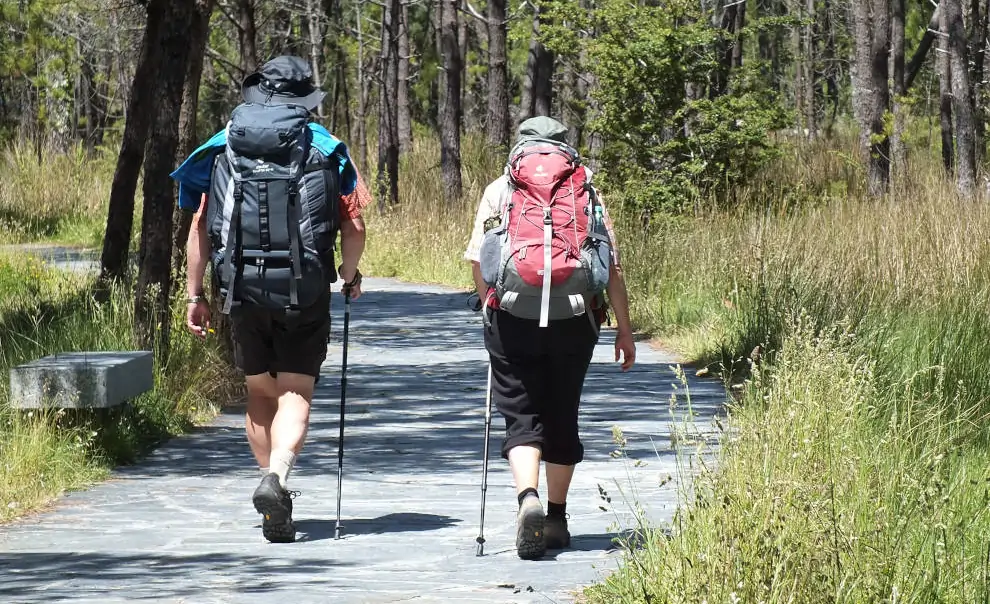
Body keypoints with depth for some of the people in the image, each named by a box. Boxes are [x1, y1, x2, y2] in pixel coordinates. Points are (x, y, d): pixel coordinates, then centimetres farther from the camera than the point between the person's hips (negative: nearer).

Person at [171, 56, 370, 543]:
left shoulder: (224, 146, 6)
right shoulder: (326, 148, 2)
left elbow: (200, 227, 3)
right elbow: (353, 229, -2)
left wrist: (194, 293, 9)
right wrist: (349, 276, 17)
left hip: (244, 291, 2)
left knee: (259, 393, 17)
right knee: (295, 395, -3)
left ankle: (271, 480, 19)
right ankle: (276, 478, -26)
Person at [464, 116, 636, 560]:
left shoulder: (498, 190, 11)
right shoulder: (586, 190, 13)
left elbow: (477, 260, 4)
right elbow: (613, 266, 8)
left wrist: (490, 310, 18)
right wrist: (624, 329, 12)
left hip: (511, 316, -1)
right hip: (574, 320, 1)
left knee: (521, 417, 2)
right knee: (562, 418, 15)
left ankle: (528, 499, -23)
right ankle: (556, 519, 21)